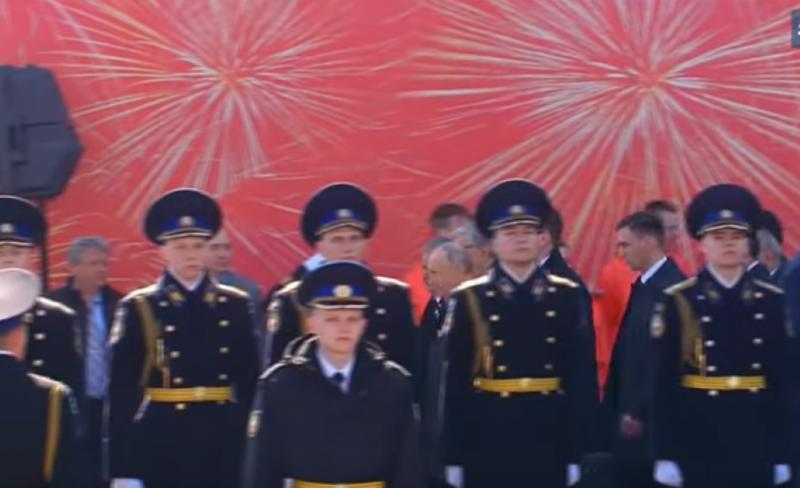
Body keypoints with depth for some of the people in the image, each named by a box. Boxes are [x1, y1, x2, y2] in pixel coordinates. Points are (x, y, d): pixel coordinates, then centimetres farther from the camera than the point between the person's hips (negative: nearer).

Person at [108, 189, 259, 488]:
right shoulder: (139, 308, -1)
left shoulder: (235, 305, 7)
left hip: (224, 444, 3)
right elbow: (122, 390, -4)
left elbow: (250, 379, 9)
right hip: (161, 444, -3)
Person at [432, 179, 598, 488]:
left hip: (549, 440, 1)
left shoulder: (566, 297, 4)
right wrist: (453, 457, -4)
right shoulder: (469, 300, 0)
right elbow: (454, 381, -1)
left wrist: (577, 451, -2)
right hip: (488, 441, -1)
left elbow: (582, 376, 2)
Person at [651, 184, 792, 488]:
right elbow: (664, 381, -4)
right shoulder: (679, 301, -2)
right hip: (698, 439, -2)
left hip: (755, 440, 3)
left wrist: (781, 453, 3)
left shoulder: (770, 301, 6)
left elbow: (782, 378, 6)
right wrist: (665, 454, -8)